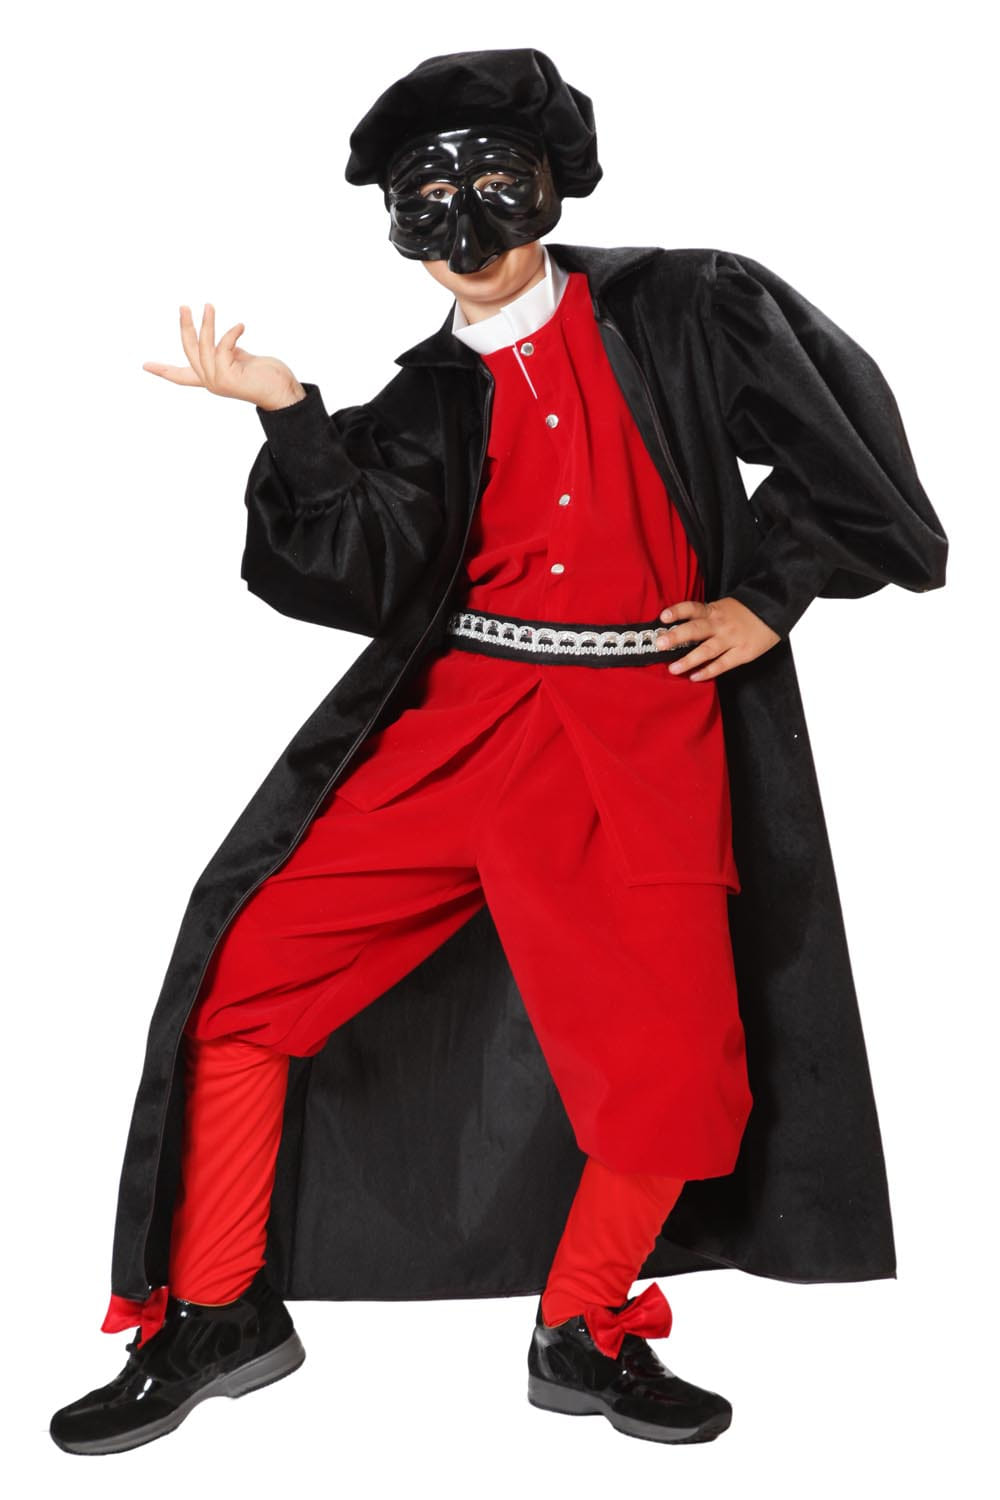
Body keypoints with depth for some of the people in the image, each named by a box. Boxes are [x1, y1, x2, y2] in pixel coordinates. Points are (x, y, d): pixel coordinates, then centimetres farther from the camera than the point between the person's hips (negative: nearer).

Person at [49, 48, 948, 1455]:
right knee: (246, 975, -6)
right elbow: (359, 579, -4)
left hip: (644, 736, -2)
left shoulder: (671, 309, 6)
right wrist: (289, 415, -12)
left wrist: (771, 599, 6)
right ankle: (221, 1315, 11)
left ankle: (585, 1332, 17)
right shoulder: (434, 395, 10)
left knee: (675, 1070, -10)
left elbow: (839, 430, 10)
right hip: (457, 721, 2)